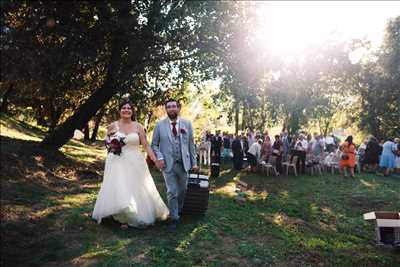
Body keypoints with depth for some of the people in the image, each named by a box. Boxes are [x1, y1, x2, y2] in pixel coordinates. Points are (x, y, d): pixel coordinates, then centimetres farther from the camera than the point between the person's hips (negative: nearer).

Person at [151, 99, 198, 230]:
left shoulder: (187, 124, 3)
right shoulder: (159, 125, -1)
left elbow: (191, 144, 5)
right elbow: (154, 144, 3)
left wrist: (194, 162, 3)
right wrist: (159, 157, -13)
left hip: (183, 163, 2)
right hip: (168, 164, -2)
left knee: (182, 190, 17)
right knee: (172, 192, 0)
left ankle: (179, 210, 42)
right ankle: (174, 218, 16)